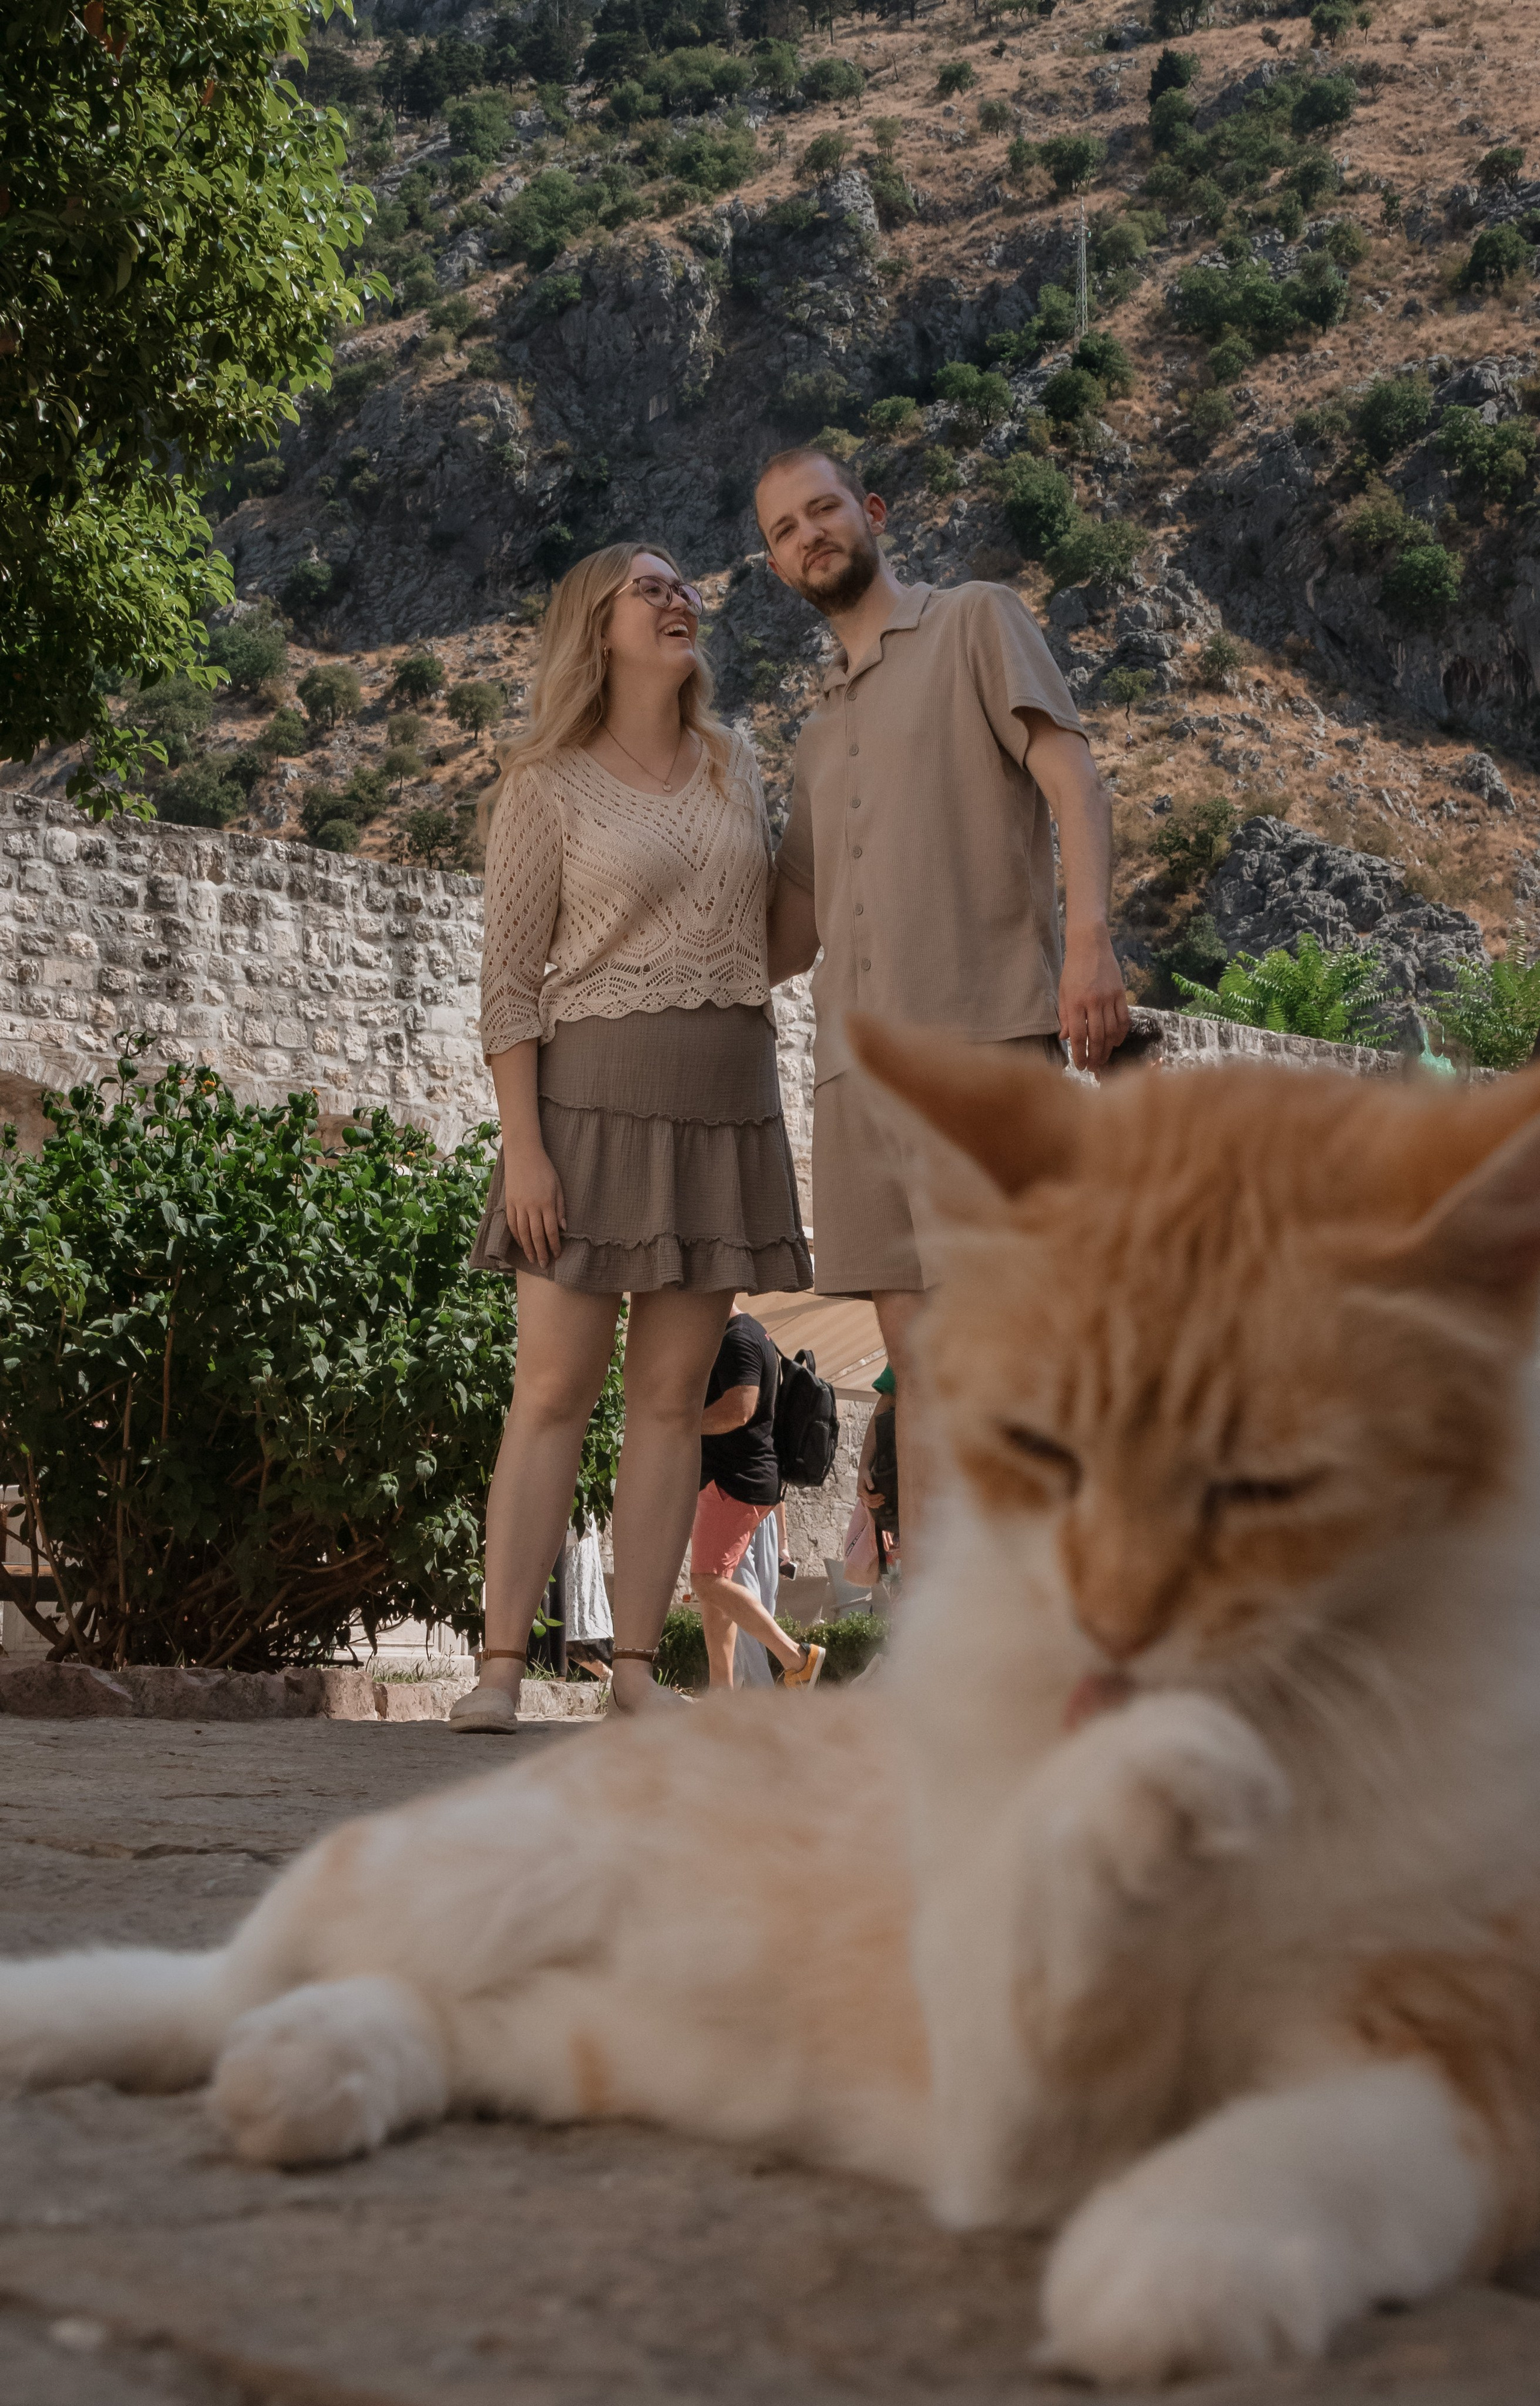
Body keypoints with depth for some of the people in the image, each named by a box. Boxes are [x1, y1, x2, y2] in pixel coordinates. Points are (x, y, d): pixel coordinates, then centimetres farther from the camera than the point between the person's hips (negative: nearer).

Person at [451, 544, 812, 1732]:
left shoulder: (735, 765, 14)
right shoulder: (547, 785, 0)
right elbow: (510, 981, -4)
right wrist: (522, 1146, -13)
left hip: (727, 1100, 4)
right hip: (593, 1093, -4)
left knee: (673, 1393, 2)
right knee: (557, 1386, -7)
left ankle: (636, 1665, 5)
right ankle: (502, 1665, -4)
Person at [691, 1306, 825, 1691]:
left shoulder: (737, 1340, -14)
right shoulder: (750, 1335, 21)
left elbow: (739, 1409, -27)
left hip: (737, 1480, -11)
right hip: (723, 1480, 11)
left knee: (708, 1581, -16)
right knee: (710, 1586, 9)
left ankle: (797, 1659, -16)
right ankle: (722, 1692, 7)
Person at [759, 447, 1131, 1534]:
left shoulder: (975, 621, 10)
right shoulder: (820, 735, 27)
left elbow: (1071, 780, -5)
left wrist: (1089, 934, -20)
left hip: (979, 1033, -6)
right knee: (915, 1349, 5)